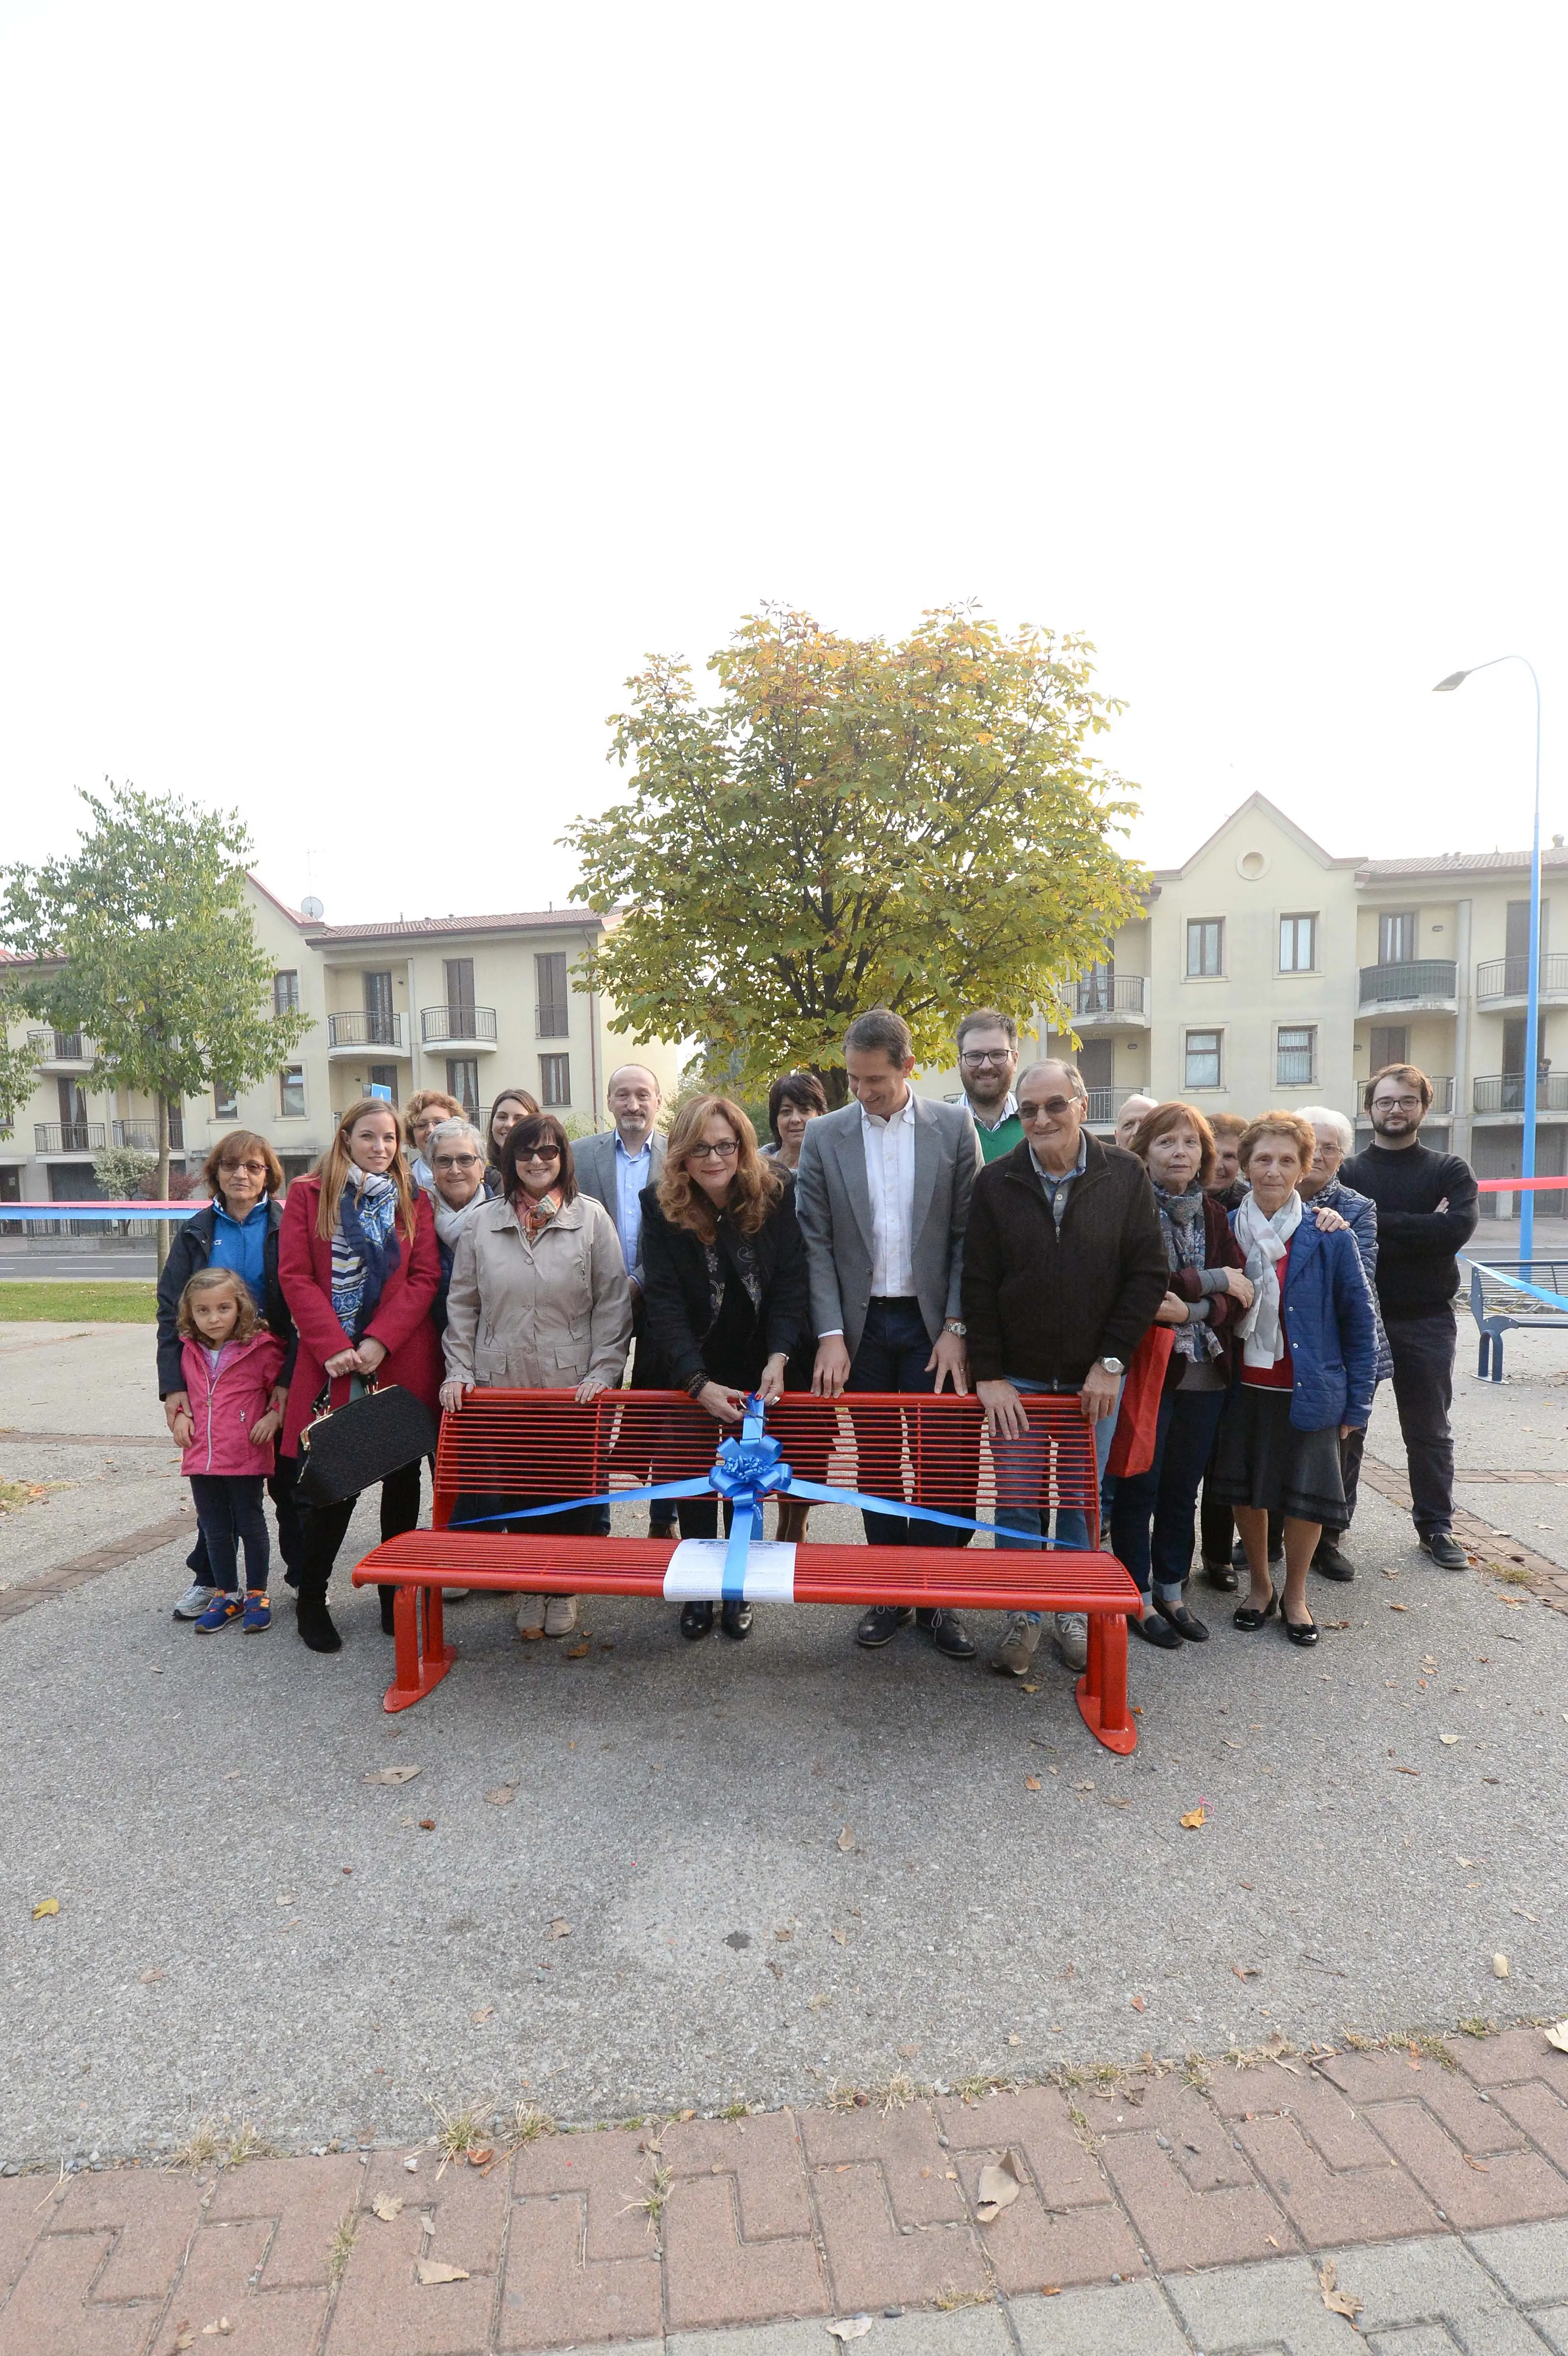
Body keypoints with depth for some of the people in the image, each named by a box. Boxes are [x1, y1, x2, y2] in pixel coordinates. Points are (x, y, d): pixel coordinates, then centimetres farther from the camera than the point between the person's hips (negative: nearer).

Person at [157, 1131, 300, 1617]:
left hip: (277, 1378, -2)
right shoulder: (195, 1232, 4)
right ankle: (209, 1577, 28)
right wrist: (173, 1385, -8)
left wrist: (289, 1380, -17)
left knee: (287, 1477, 8)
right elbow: (171, 1311, 2)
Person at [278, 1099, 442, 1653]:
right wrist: (333, 1347, -12)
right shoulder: (308, 1194, 4)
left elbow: (424, 1276, 1)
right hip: (333, 1364, -2)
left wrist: (380, 1342, -11)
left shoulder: (414, 1199, 9)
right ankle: (310, 1599, 19)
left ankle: (396, 1596, 21)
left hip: (402, 1361, 2)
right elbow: (295, 1276, -2)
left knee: (403, 1477, 7)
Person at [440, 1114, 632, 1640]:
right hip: (501, 1385, 2)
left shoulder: (592, 1217, 0)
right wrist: (459, 1371, 3)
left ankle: (564, 1588, 26)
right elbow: (461, 1304, 11)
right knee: (516, 1489, 6)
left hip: (574, 1388, -1)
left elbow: (613, 1304, -1)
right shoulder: (483, 1222, 6)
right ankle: (531, 1587, 26)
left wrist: (603, 1373, -7)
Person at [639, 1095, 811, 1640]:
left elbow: (791, 1283, -13)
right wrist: (700, 1384, -30)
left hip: (759, 1367, 0)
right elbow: (664, 1303, -20)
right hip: (692, 1372, 0)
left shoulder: (778, 1194, -16)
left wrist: (777, 1358, -26)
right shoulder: (660, 1207, -17)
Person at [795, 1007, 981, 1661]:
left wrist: (957, 1327, -6)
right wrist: (830, 1335, -8)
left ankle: (937, 1600, 19)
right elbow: (816, 1243, -1)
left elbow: (970, 1234, -1)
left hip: (932, 1323, -1)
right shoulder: (825, 1136, 1)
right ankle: (888, 1594, 24)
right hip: (861, 1324, 1)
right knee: (875, 1465, 9)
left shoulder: (953, 1127, -1)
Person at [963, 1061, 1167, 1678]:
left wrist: (1112, 1361, -8)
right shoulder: (996, 1183, -2)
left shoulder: (1126, 1176, -3)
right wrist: (988, 1374, -6)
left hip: (1094, 1378, 0)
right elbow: (978, 1286, -1)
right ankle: (1023, 1616, 23)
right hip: (1016, 1379, 0)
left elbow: (1149, 1274, -2)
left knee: (1082, 1503, 11)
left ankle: (1074, 1614, 30)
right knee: (1016, 1504, 4)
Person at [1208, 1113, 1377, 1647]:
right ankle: (1260, 1585, 33)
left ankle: (1294, 1595, 29)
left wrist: (1356, 1402, -4)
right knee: (1244, 1490, 12)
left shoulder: (1329, 1238, -7)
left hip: (1308, 1392, -2)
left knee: (1307, 1496, 6)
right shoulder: (1226, 1231, -1)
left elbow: (1359, 1323, -3)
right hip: (1243, 1388, 2)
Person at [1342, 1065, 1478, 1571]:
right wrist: (1422, 1230, -19)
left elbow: (1458, 1230, -15)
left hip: (1427, 1321, 1)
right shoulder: (1348, 1173, 2)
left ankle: (1436, 1525, 27)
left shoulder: (1450, 1171, 4)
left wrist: (1381, 1223, -16)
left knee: (1430, 1431, 13)